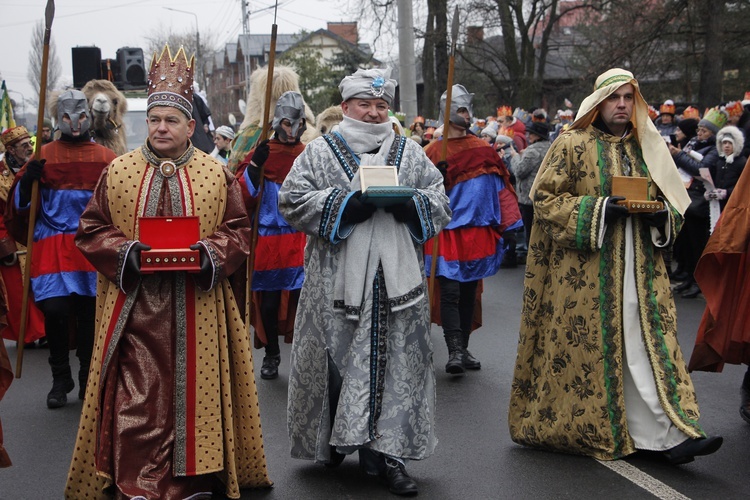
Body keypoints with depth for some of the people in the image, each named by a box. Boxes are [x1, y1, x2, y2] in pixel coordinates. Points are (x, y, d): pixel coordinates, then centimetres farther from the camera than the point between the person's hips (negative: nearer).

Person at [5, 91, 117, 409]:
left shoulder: (106, 158, 8)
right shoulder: (43, 156, 6)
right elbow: (21, 204, 7)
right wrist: (28, 179, -12)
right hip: (53, 247, -1)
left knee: (89, 314, 4)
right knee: (54, 310, -11)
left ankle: (88, 379, 20)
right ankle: (60, 379, 8)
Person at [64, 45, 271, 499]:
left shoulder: (217, 175, 6)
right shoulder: (118, 171, 6)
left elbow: (238, 228, 6)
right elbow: (92, 228, 7)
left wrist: (212, 253, -13)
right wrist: (123, 252, -11)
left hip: (197, 307, 0)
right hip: (135, 306, 0)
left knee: (194, 389, 3)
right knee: (136, 396, -4)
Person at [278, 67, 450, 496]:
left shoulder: (411, 153, 12)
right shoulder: (320, 152, 5)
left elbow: (440, 201, 11)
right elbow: (293, 201, -4)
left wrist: (409, 203, -10)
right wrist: (347, 204, -15)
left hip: (397, 281, 2)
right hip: (337, 281, -2)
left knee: (396, 363, -1)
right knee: (336, 363, 4)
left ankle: (388, 452, 5)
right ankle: (332, 442, 23)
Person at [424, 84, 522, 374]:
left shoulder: (484, 150, 10)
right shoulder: (434, 152, 0)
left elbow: (499, 188, 12)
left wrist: (505, 227, 8)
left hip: (479, 232, 4)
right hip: (448, 231, -4)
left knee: (469, 292, 10)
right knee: (450, 291, -12)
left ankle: (463, 349, 19)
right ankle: (454, 351, -13)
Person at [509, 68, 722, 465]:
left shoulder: (648, 147, 14)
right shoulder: (572, 145, 0)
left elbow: (673, 202, 20)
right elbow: (543, 198, -6)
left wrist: (659, 213, -4)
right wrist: (599, 208, -16)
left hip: (640, 268, 4)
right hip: (586, 271, -4)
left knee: (650, 342, -3)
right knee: (586, 344, 0)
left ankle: (669, 436, -6)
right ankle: (582, 429, 16)